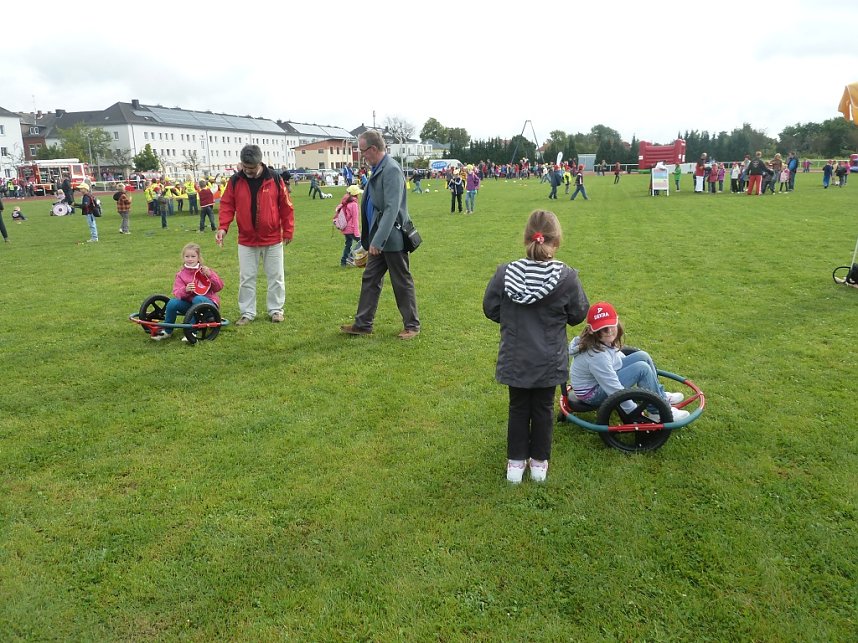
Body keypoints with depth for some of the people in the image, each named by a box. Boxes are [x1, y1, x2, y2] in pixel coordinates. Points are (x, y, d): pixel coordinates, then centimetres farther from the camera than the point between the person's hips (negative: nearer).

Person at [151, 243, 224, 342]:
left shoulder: (205, 270, 1)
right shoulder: (181, 275, 6)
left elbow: (219, 287, -6)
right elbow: (176, 293, -6)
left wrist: (210, 275, -20)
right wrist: (185, 290, -28)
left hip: (207, 302, -3)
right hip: (189, 303, 3)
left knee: (198, 299, -35)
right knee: (172, 302, -23)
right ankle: (167, 331, -3)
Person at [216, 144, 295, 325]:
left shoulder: (274, 179, -6)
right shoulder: (235, 181, -2)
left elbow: (286, 206, -2)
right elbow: (227, 205, 0)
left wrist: (288, 231, -2)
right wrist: (223, 227, -14)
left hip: (273, 239, -1)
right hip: (246, 240, 1)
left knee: (276, 277, 9)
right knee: (246, 278, 7)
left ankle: (276, 309, 23)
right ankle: (247, 313, 18)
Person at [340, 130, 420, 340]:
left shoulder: (392, 170, -18)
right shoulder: (377, 169, 10)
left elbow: (391, 209, -25)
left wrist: (378, 240, -27)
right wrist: (371, 239, 17)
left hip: (392, 239, -9)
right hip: (378, 238, 9)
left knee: (402, 283, 3)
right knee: (370, 280, 13)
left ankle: (412, 325, 17)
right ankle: (363, 324, 23)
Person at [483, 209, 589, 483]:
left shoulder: (504, 273, -16)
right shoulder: (566, 277, -17)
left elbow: (490, 309, -3)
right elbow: (578, 315, -3)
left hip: (514, 359, 1)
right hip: (549, 361, 0)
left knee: (518, 408, 18)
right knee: (543, 409, 17)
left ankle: (515, 462, 28)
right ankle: (539, 463, 31)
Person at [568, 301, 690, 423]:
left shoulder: (604, 340, -8)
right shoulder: (596, 355, -35)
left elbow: (618, 356, 14)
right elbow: (615, 390, -29)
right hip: (592, 394, -9)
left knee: (642, 356, 1)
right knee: (642, 368, -18)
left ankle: (660, 396, 17)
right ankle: (658, 411, -3)